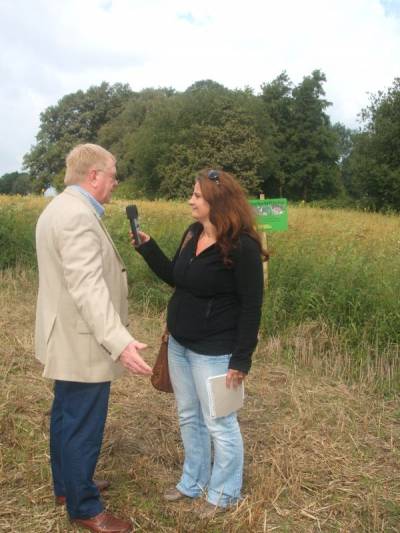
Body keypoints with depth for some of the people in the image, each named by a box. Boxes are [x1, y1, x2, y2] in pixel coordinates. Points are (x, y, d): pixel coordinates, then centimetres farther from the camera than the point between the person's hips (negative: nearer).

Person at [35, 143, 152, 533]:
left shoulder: (59, 208, 10)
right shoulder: (78, 215, -25)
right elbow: (87, 287, -33)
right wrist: (119, 342, -39)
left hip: (66, 339, 11)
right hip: (83, 343, -11)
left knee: (66, 417, 22)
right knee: (83, 428, 4)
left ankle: (66, 485, 40)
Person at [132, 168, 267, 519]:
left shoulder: (242, 246, -20)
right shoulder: (192, 234, 3)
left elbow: (251, 306, -18)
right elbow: (175, 278, 14)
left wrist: (241, 359, -17)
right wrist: (147, 247, 3)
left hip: (214, 351, -8)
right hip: (179, 344, 8)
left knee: (219, 424, 10)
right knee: (188, 417, 22)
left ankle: (224, 493, 33)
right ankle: (193, 482, 43)